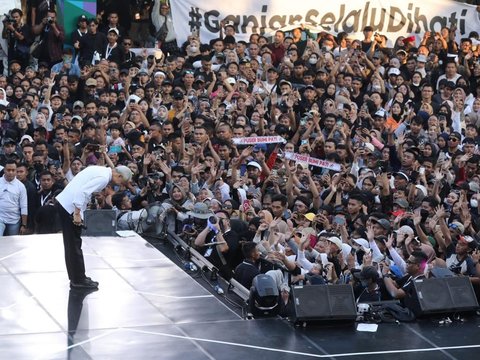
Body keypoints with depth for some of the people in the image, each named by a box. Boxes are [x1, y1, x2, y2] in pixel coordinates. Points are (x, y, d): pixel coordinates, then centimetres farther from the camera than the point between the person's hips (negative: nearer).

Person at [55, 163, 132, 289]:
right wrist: (77, 214, -22)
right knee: (75, 244, -3)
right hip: (70, 207, -10)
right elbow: (82, 191, -26)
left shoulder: (99, 170, 14)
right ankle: (78, 280, 2)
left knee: (71, 244, 15)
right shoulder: (103, 178, -16)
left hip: (63, 202, 10)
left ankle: (76, 278, 23)